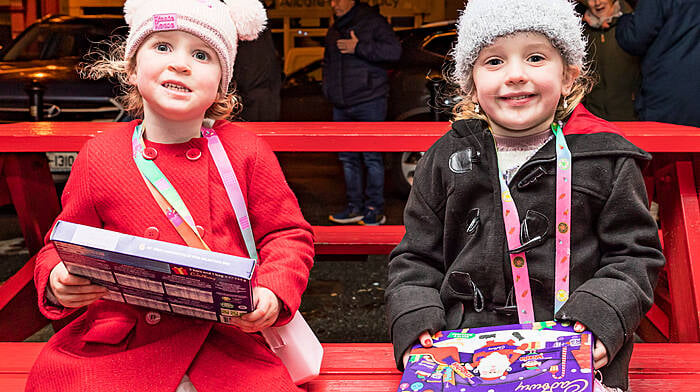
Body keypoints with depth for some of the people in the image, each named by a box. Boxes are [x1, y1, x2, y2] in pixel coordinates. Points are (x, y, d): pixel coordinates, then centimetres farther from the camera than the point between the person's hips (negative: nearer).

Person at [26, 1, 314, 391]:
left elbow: (288, 235, 3)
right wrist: (57, 284, -10)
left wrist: (272, 293, -14)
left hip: (229, 338, 0)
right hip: (122, 341, 1)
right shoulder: (100, 156, 2)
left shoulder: (246, 151, -1)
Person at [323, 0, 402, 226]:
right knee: (348, 158, 9)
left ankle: (375, 209, 4)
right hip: (341, 106, 7)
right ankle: (355, 208, 17)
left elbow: (394, 51, -15)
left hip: (369, 103, -7)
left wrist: (359, 48, -17)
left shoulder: (371, 21, -3)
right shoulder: (334, 29, 18)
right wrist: (328, 89, 15)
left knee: (371, 157, -3)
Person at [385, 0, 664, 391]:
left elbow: (636, 252, 5)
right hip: (463, 348, 1)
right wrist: (415, 324, -4)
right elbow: (416, 258, 10)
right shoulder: (446, 159, 6)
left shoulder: (607, 159, 2)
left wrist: (601, 318, -11)